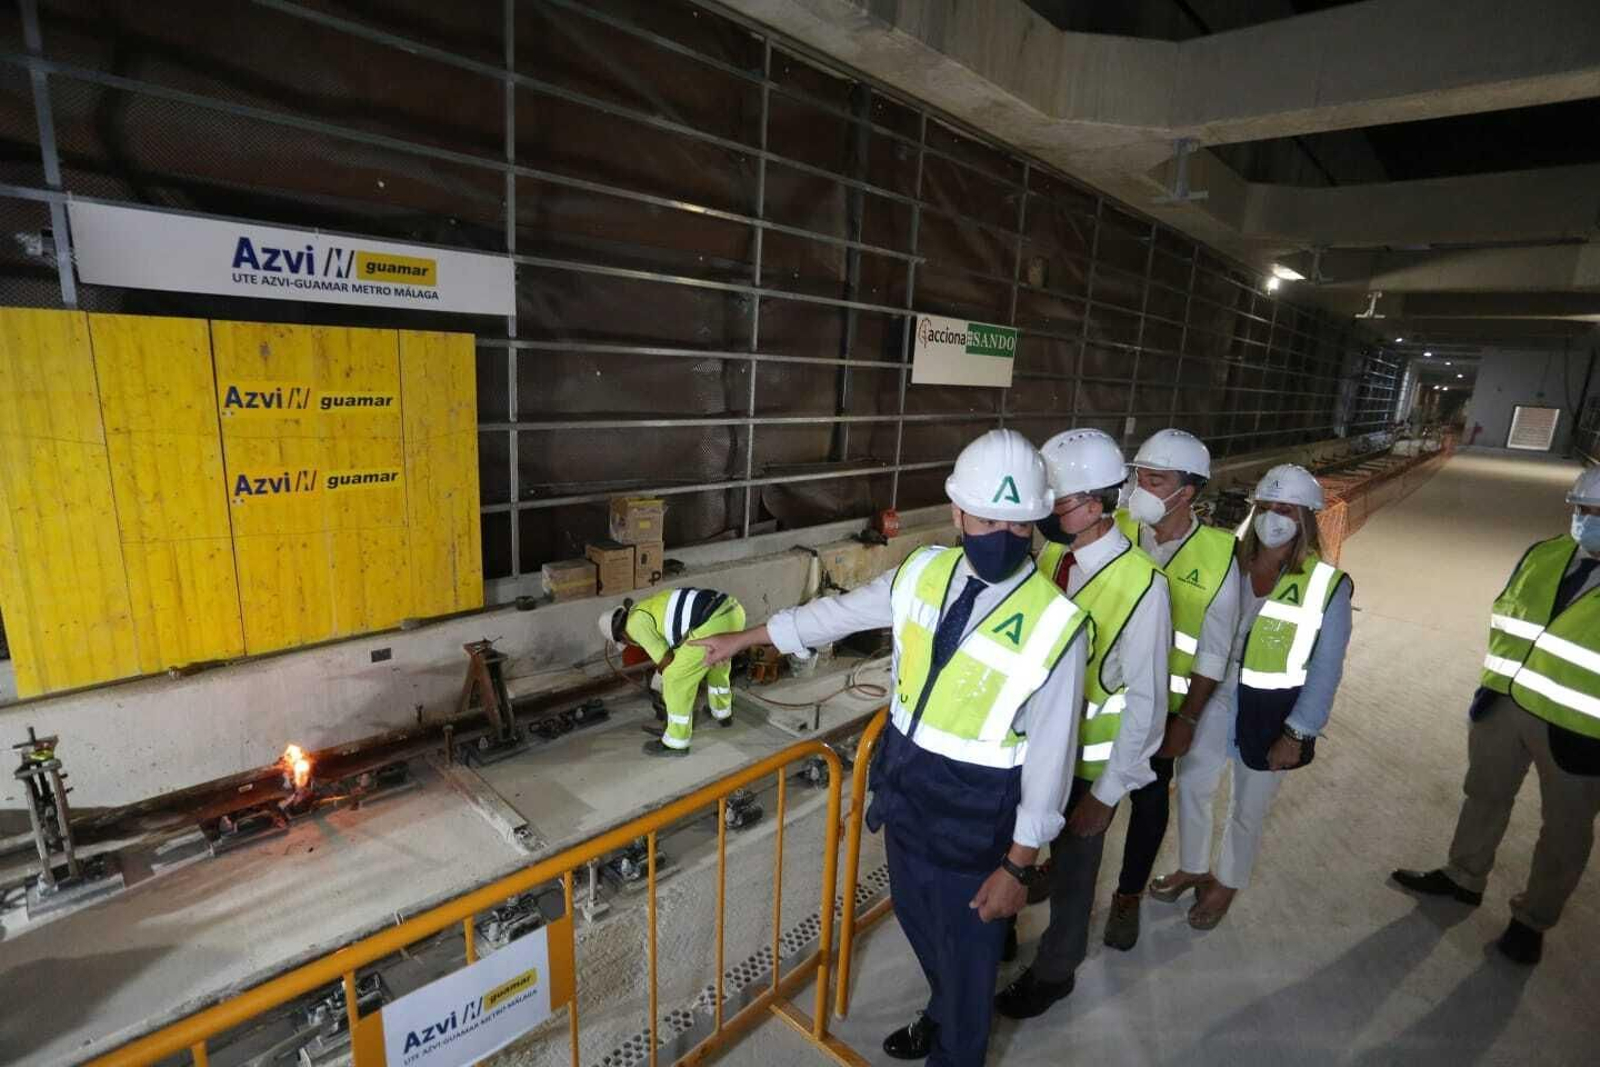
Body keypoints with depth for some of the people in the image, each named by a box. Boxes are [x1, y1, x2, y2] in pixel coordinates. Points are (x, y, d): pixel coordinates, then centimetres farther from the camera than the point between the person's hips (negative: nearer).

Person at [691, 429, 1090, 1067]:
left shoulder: (1055, 625, -24)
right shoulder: (923, 572, -9)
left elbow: (1050, 753, -17)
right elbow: (842, 612, 5)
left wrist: (1019, 865, -11)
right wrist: (744, 638, 12)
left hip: (976, 813, -5)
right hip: (904, 782, 6)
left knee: (966, 948, 18)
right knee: (915, 918, 29)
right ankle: (942, 1013, 61)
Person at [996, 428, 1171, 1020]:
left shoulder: (1141, 585, -26)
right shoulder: (1051, 554, -8)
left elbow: (1146, 699, -20)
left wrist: (1108, 791, -14)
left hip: (1088, 764, -5)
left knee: (1071, 868, 18)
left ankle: (1055, 970, 46)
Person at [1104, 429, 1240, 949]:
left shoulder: (1218, 556, -13)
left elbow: (1213, 652, -7)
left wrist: (1188, 720, -6)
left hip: (1161, 705, -1)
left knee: (1149, 801, 17)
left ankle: (1129, 895, 40)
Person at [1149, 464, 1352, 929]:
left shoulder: (1327, 585, -15)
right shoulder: (1233, 565, -5)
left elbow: (1326, 672, -11)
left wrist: (1297, 734, -12)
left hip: (1274, 713, -4)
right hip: (1221, 696, 4)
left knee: (1248, 807, 15)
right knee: (1192, 782, 16)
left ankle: (1227, 883, 41)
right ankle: (1193, 869, 41)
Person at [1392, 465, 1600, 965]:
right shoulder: (1542, 556, 0)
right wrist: (1493, 681, 8)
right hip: (1507, 703, 5)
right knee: (1486, 794, 21)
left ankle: (1532, 919, 35)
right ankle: (1463, 877, 41)